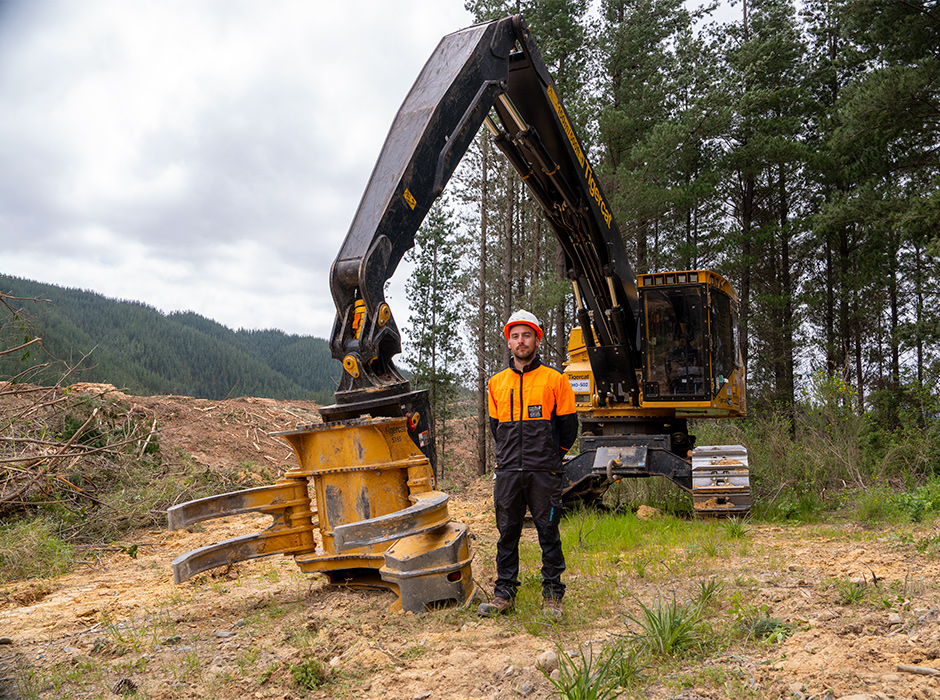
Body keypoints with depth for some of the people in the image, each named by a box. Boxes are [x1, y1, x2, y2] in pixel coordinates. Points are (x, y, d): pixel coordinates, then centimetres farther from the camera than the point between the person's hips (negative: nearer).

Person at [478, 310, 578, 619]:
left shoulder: (554, 379, 0)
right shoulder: (497, 382, 11)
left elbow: (568, 425, 3)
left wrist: (550, 455, 5)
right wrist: (510, 455, 13)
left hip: (544, 473, -3)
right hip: (508, 472, 4)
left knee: (549, 535, 3)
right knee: (507, 534, 9)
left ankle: (552, 596, 12)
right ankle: (504, 594, 18)